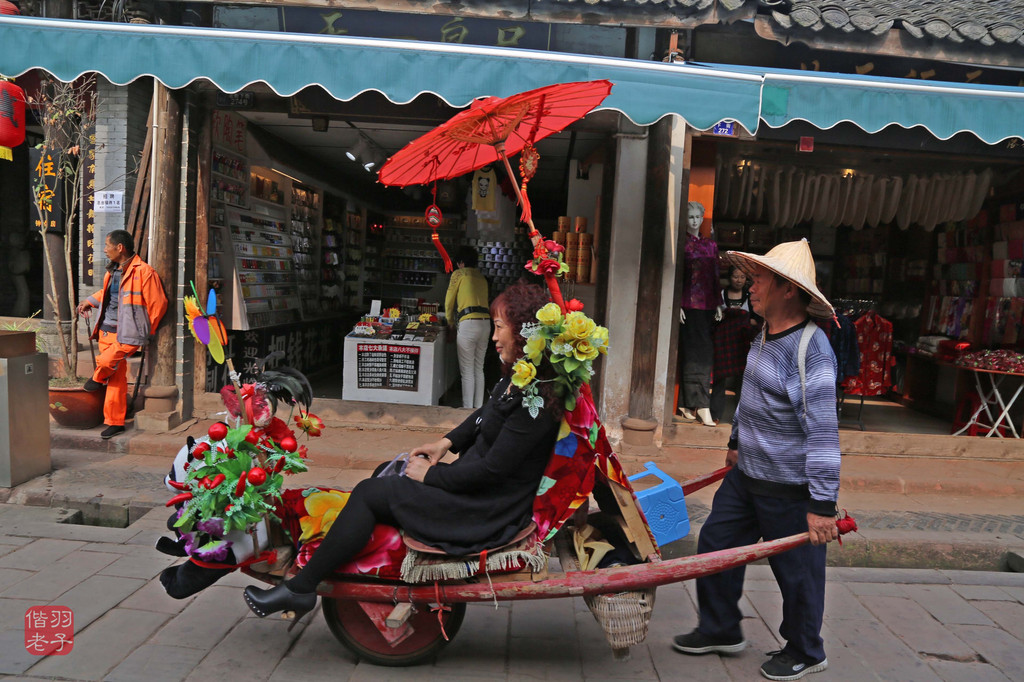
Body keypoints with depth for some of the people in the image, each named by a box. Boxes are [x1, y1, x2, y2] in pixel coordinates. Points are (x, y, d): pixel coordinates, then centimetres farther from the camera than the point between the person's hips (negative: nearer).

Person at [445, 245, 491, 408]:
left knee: (467, 372, 0)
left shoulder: (459, 274, 5)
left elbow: (449, 301, 9)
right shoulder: (481, 277, 22)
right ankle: (478, 408, 20)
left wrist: (450, 323, 24)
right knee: (479, 369, 15)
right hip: (486, 322, 6)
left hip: (469, 323, -6)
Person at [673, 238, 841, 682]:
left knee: (796, 571, 10)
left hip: (790, 487, -9)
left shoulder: (811, 349, -23)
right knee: (716, 544, 15)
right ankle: (721, 631, 35)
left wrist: (822, 503, -25)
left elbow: (823, 431, -25)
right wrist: (737, 442, 30)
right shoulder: (764, 337, 6)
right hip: (746, 475, 9)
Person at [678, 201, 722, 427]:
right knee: (697, 352, -9)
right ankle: (702, 406, -9)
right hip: (688, 304, -5)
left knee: (704, 353, 2)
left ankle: (689, 405, 9)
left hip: (707, 305, 5)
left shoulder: (711, 245, 18)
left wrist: (718, 304, 11)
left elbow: (715, 276, 18)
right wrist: (677, 305, -11)